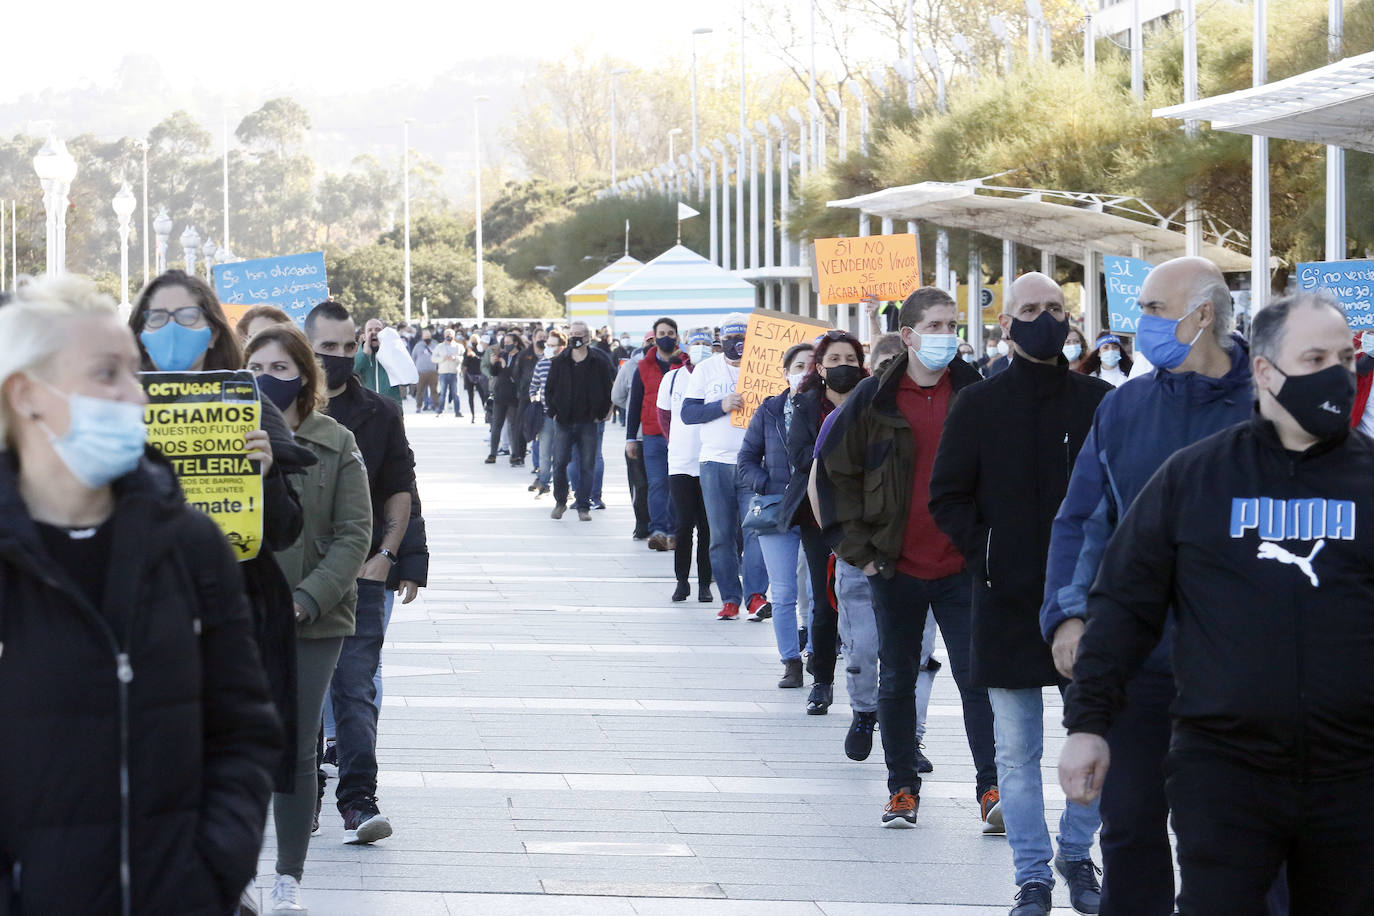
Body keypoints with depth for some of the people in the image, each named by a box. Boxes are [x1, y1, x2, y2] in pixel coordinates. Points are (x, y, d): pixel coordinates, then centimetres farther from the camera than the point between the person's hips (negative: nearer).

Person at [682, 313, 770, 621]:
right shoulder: (706, 371, 8)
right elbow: (687, 412, 2)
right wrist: (722, 406, -13)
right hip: (716, 461, 1)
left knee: (756, 529, -13)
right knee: (722, 535, 3)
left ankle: (756, 596, -15)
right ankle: (729, 599, 9)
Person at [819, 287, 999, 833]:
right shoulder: (875, 399, -1)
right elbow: (834, 471, 6)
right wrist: (857, 548, 1)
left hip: (962, 567, -1)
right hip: (895, 567, 1)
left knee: (976, 678, -5)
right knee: (897, 680, 9)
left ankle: (990, 788, -2)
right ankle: (902, 788, 20)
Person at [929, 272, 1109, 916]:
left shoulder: (1099, 403, 4)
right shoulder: (979, 406, 3)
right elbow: (947, 496, 5)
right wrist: (984, 557, -7)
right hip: (1008, 599, -1)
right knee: (1017, 749, 2)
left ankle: (1077, 853, 23)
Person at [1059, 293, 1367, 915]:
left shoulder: (1365, 474, 5)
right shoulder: (1193, 476, 5)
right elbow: (1124, 602, 6)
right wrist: (1088, 720, 1)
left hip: (1351, 772, 1)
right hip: (1222, 765, -1)